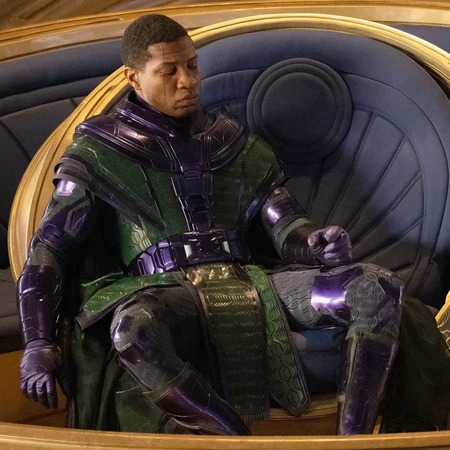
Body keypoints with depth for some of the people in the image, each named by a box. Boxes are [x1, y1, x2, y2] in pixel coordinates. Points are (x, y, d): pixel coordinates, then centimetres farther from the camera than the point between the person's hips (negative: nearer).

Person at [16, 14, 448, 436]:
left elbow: (284, 223, 15)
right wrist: (38, 342, -8)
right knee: (133, 327, -43)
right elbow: (51, 245, 5)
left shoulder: (231, 140, 21)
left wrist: (316, 243, -11)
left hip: (246, 285, 4)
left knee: (379, 288, -19)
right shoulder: (100, 151, 11)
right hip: (165, 295, -4)